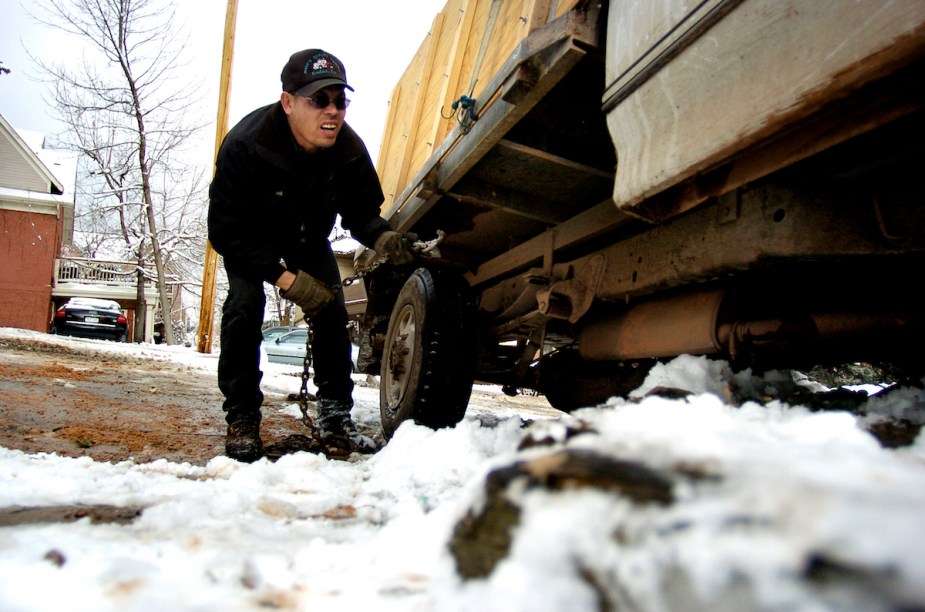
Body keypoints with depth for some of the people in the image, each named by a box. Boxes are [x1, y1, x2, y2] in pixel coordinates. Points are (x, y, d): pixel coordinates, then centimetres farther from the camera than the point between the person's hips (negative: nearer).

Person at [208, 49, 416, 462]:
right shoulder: (245, 145, -35)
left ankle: (334, 417, 2)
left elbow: (360, 211, -10)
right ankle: (241, 421, -10)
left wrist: (381, 238, -34)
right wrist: (284, 278, -37)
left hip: (308, 235, 3)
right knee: (245, 303, -24)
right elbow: (225, 232, -30)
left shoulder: (349, 150, -25)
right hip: (250, 236, -3)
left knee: (332, 310, -9)